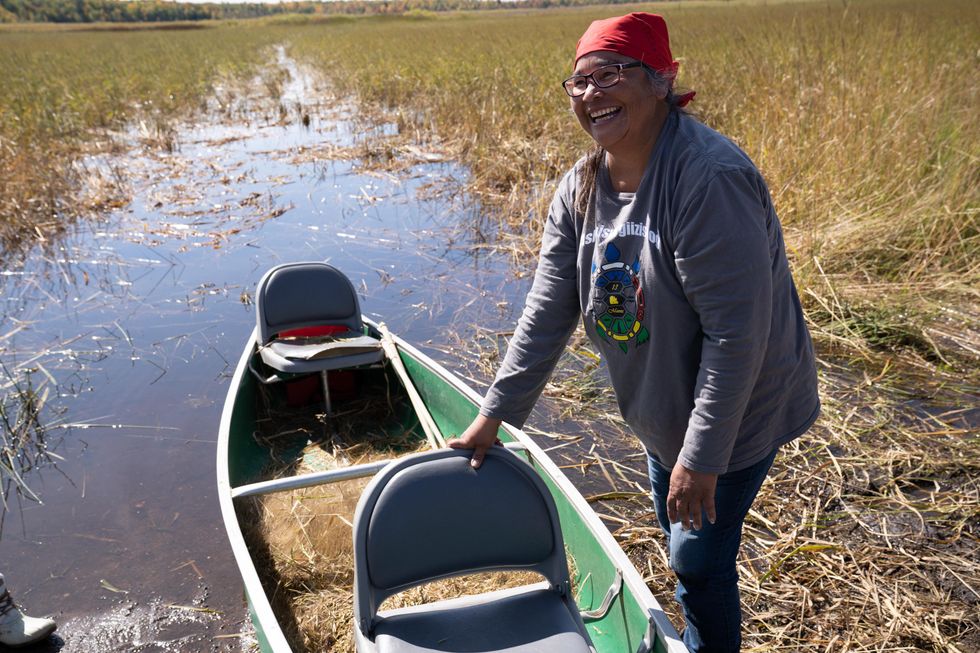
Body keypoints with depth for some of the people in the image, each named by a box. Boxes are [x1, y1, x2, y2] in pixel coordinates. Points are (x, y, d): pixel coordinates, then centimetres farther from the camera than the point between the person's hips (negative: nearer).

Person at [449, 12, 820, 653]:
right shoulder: (581, 187, -5)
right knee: (680, 545, 24)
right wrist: (493, 415, -6)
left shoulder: (710, 176, -29)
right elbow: (547, 312, -5)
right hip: (662, 409, 8)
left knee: (700, 560, 3)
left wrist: (702, 457, -26)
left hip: (737, 414, -7)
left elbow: (736, 333, -29)